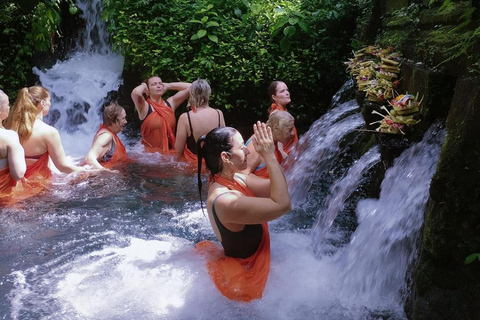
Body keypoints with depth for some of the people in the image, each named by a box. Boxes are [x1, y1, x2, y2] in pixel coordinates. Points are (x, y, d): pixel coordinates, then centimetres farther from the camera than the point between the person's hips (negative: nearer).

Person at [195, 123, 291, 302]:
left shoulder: (236, 179, -5)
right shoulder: (225, 200, -33)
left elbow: (275, 190, -6)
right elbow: (282, 205, -33)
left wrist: (269, 154, -17)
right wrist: (270, 157, -31)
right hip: (245, 281, -8)